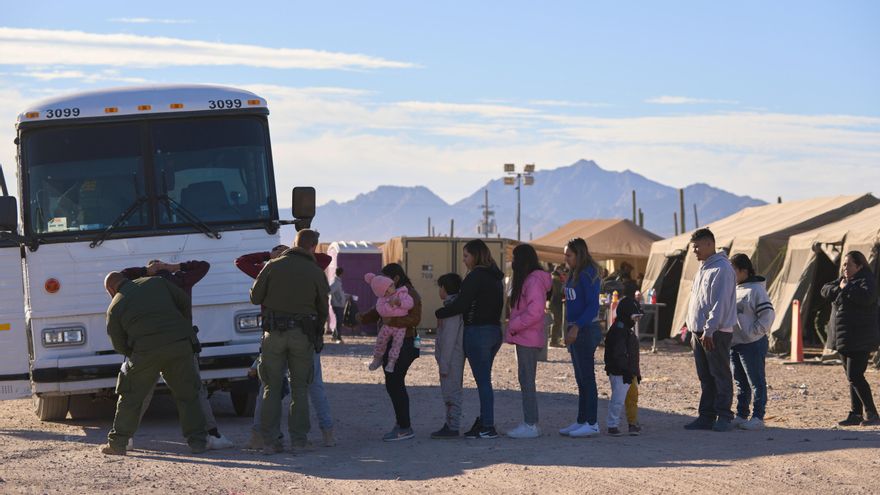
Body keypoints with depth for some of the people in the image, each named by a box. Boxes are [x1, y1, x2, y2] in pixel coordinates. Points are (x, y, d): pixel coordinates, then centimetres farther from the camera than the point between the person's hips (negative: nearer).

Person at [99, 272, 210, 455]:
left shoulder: (115, 307, 11)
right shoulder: (156, 282, 17)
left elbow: (119, 346, 12)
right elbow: (184, 302, 19)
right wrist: (187, 329, 30)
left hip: (146, 351, -2)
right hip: (179, 344, 2)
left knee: (131, 397, 11)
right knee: (187, 393, 13)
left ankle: (117, 443, 13)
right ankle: (198, 440, 11)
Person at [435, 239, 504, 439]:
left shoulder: (476, 276, -13)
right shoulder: (495, 277, 14)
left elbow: (461, 304, -17)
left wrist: (439, 313, -2)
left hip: (477, 331, -9)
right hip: (494, 330, 9)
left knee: (483, 380, -6)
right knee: (484, 379, 14)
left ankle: (488, 427, -4)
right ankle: (484, 422, 16)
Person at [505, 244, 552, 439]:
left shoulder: (534, 280, -14)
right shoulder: (525, 280, 18)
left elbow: (535, 311, -23)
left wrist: (514, 326, -16)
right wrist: (514, 326, 10)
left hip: (529, 340, -10)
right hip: (525, 338, 10)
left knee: (527, 381, -8)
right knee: (525, 381, 12)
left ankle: (530, 425, -7)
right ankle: (529, 423, 15)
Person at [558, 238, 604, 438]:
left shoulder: (588, 275, -14)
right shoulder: (573, 274, 15)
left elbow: (593, 306, -20)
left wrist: (576, 327, -25)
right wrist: (569, 329, 17)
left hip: (586, 329, -10)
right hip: (575, 330, 10)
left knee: (587, 377, -7)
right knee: (581, 379, 12)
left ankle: (592, 423, -4)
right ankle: (581, 421, 17)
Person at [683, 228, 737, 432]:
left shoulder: (722, 269, -12)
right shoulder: (703, 269, 19)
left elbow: (720, 303, -19)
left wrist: (709, 330, -22)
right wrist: (693, 330, 20)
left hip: (716, 333, -9)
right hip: (700, 332, 9)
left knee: (721, 376, -3)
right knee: (705, 378, 11)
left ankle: (724, 417, 0)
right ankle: (706, 416, 14)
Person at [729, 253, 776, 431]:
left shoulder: (756, 290, -12)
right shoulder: (735, 289, 15)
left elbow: (768, 314, -16)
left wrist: (753, 332, -17)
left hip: (752, 345, -9)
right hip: (734, 343, 9)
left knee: (756, 382, -3)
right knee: (741, 383, 15)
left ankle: (758, 418, -1)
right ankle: (741, 415, 22)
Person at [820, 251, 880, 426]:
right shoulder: (843, 280, 17)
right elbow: (825, 290, 12)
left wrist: (846, 288, -17)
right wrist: (838, 288, -8)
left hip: (860, 340, -9)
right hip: (845, 339, 9)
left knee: (855, 376, -15)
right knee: (852, 377, 11)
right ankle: (856, 414, 15)